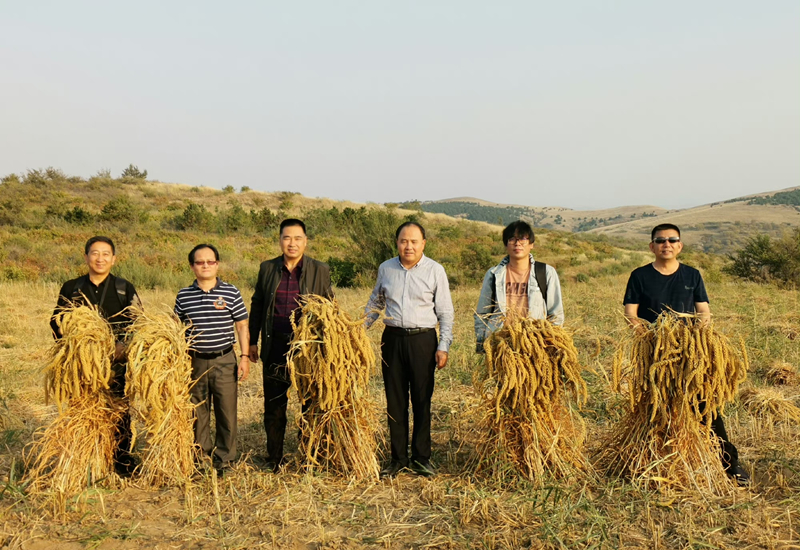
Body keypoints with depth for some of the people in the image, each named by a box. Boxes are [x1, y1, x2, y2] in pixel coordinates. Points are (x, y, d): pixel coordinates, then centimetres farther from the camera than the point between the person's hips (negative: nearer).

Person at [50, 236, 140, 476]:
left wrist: (124, 346, -16)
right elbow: (56, 322, 10)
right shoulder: (71, 288, 8)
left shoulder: (125, 289, 6)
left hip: (117, 363, -1)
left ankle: (123, 462, 14)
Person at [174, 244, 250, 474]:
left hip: (224, 360, -1)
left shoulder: (231, 293, 0)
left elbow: (242, 327, 3)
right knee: (197, 412, 9)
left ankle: (224, 459, 15)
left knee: (227, 411, 1)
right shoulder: (183, 295, 4)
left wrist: (245, 356, -2)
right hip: (194, 361, 2)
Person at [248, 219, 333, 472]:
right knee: (274, 405, 8)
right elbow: (256, 306, 13)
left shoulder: (320, 270, 0)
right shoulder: (267, 268, 5)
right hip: (275, 346, 2)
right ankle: (274, 458, 23)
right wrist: (253, 341, 12)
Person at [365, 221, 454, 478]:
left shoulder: (435, 270, -1)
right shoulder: (386, 268, 7)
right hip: (392, 339, 3)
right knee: (395, 401, 6)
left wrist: (443, 346, -6)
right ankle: (398, 458, 16)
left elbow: (445, 312, 1)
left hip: (423, 339, -2)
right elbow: (375, 303, 21)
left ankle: (421, 458, 15)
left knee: (422, 400, 2)